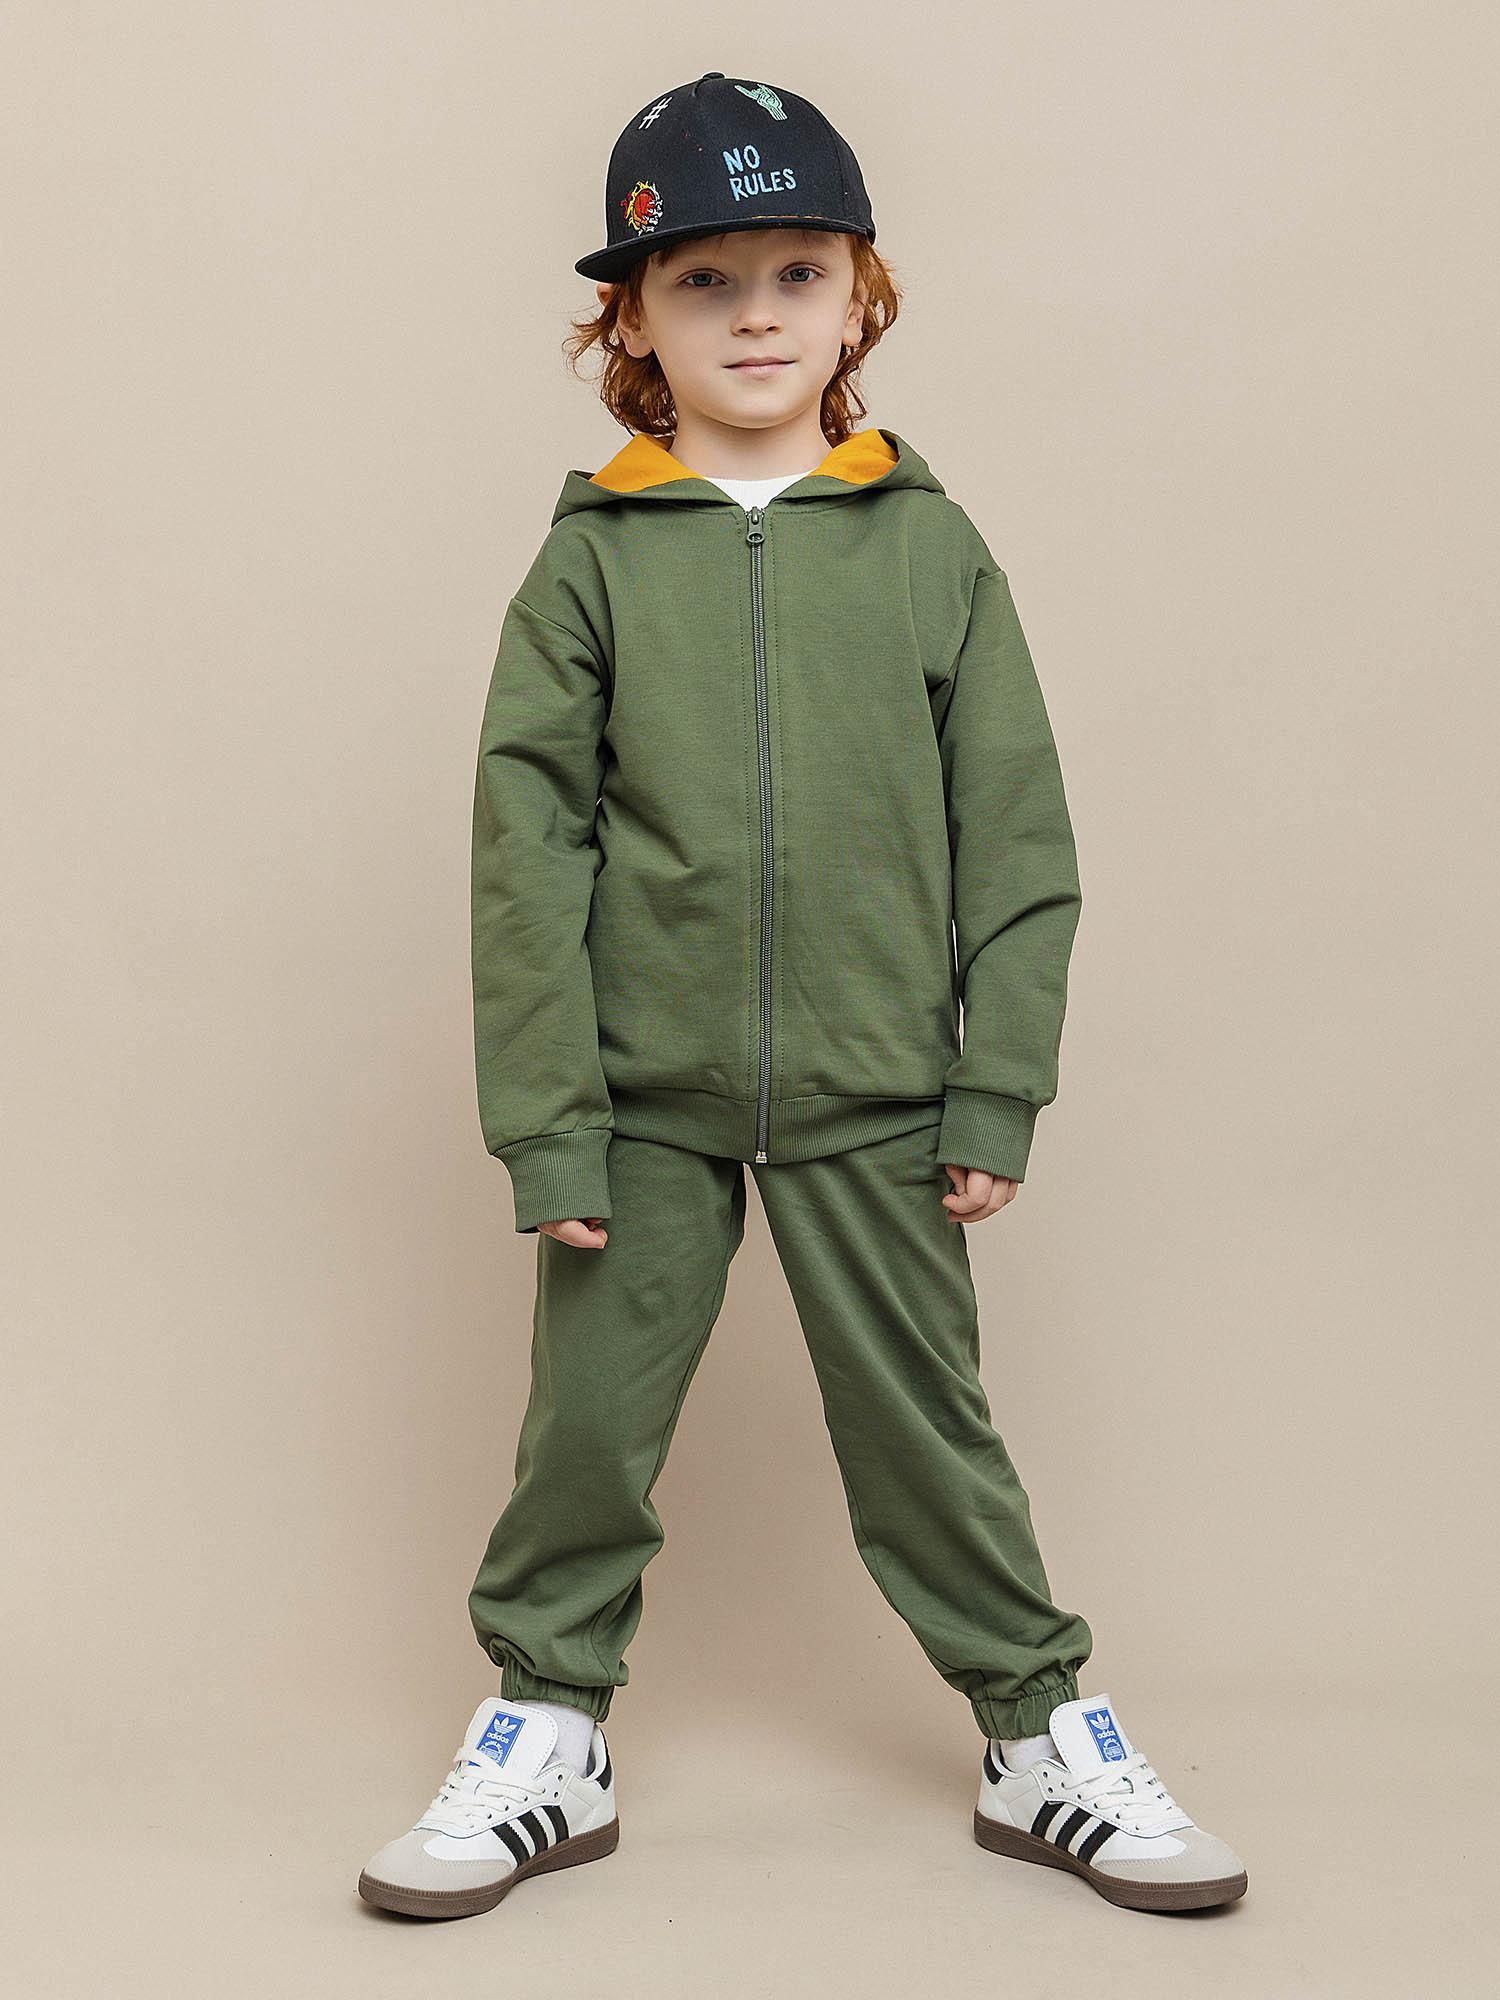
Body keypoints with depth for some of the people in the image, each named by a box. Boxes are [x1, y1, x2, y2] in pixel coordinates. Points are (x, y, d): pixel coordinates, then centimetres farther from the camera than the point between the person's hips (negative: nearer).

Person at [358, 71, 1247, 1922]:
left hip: (876, 1093, 0)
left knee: (925, 1426, 10)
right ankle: (547, 1729, 28)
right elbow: (526, 847, -2)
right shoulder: (591, 558, 0)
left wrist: (997, 1095, -2)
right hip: (643, 1093, 0)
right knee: (588, 1421, 8)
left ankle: (1040, 1731, 27)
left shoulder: (932, 549, 2)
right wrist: (545, 1124, -7)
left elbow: (1016, 841, 3)